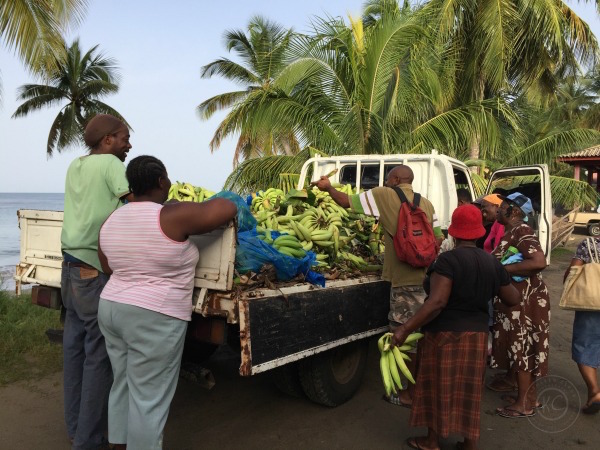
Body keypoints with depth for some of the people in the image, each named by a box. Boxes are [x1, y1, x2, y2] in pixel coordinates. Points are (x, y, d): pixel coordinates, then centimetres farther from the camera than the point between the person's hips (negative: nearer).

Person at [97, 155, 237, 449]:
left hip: (112, 309, 9)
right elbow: (228, 209, -11)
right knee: (148, 398, 4)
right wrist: (207, 205, 10)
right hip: (152, 320, -8)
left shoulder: (111, 221, 6)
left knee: (124, 386, 21)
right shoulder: (173, 216, -17)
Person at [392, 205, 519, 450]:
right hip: (476, 335, 5)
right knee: (468, 391, 16)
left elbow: (437, 302, -28)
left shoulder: (448, 260, -18)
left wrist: (405, 329, -27)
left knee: (439, 387, 10)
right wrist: (504, 276, 31)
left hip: (444, 335, -5)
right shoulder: (492, 263, 1)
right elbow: (513, 299, 12)